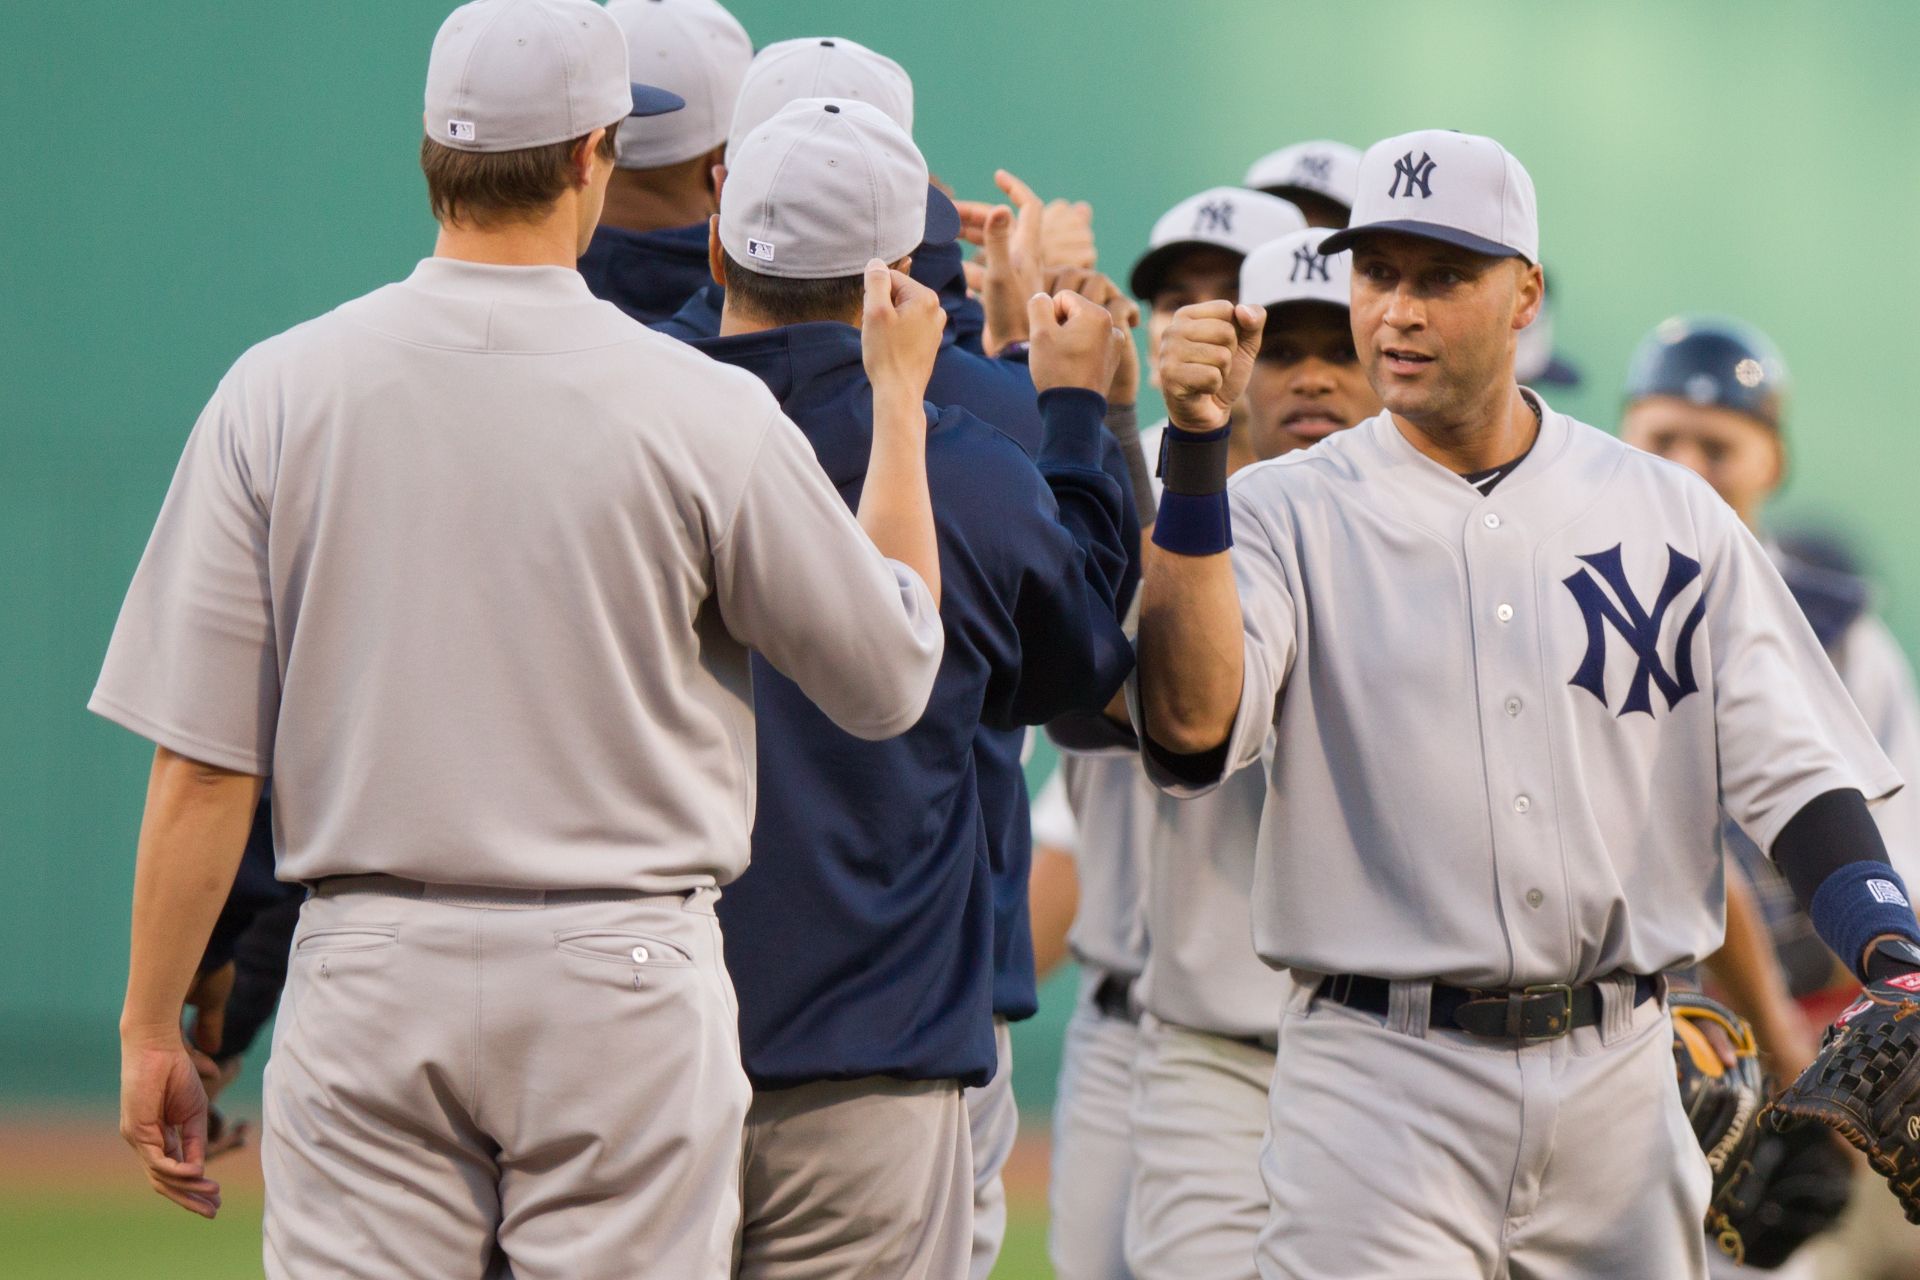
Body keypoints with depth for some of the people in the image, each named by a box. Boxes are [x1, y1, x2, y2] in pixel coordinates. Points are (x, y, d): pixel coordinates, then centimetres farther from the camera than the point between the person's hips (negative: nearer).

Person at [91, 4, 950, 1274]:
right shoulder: (704, 411, -6)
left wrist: (153, 1030, 5)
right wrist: (901, 397, 16)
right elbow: (890, 675, 5)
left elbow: (202, 765, -3)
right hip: (626, 980, -1)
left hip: (370, 975, 1)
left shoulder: (278, 393, -2)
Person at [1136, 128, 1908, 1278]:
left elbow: (1791, 771, 7)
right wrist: (1197, 449, -21)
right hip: (1384, 1084, -3)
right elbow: (1190, 731, -16)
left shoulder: (1673, 516, 9)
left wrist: (1892, 961, -11)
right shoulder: (1289, 515, 2)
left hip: (1620, 1081, 3)